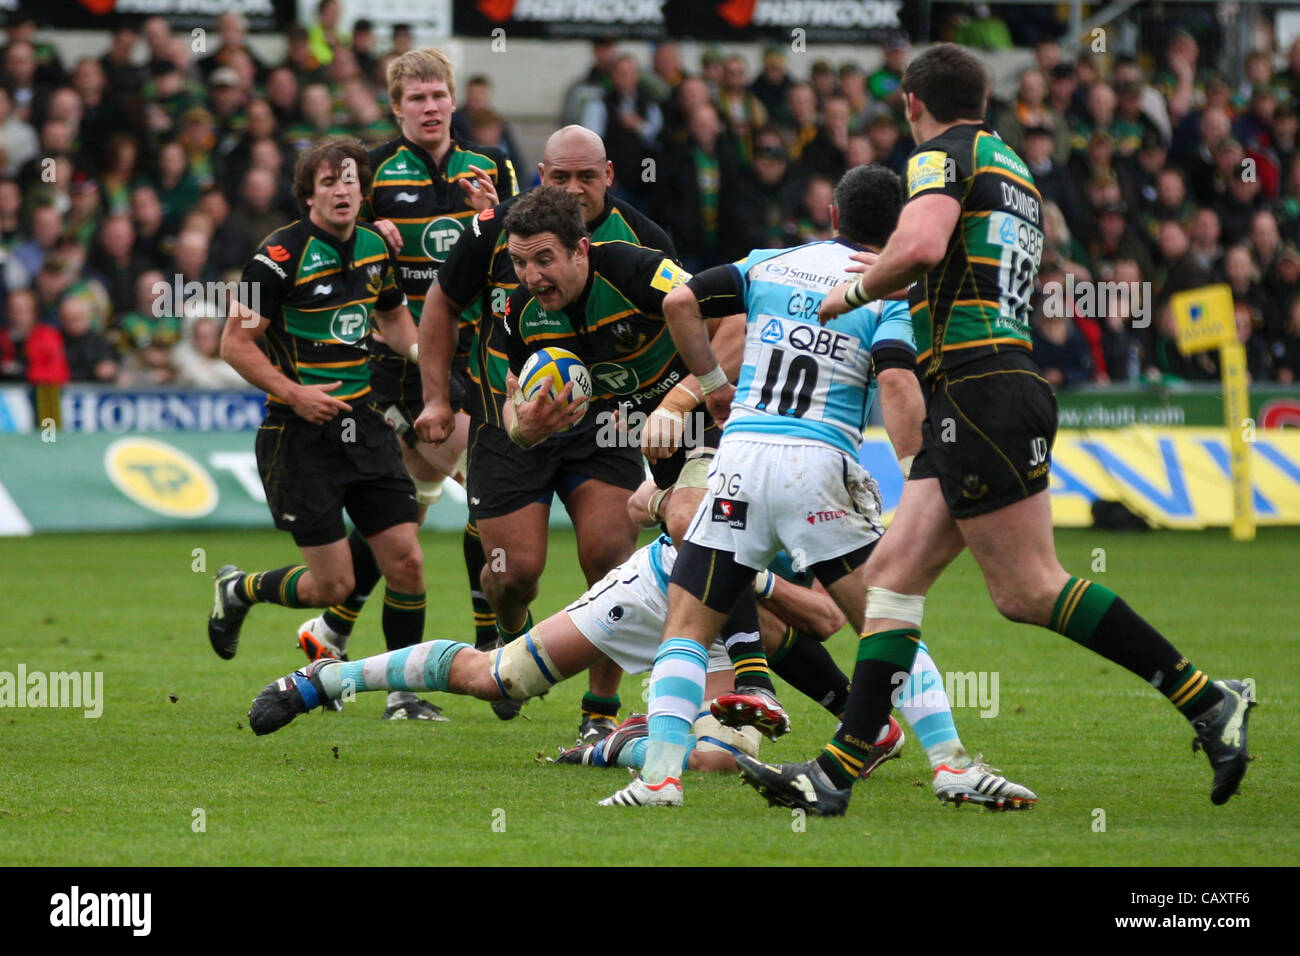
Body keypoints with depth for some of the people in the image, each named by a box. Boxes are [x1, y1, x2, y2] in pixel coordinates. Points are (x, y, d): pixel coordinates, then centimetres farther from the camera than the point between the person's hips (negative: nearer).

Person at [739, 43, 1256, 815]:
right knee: (894, 572, 4)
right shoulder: (1015, 171, 24)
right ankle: (839, 771, -1)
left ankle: (1209, 700, -10)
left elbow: (922, 243, -22)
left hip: (981, 390, -10)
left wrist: (855, 291, -7)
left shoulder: (944, 154, -3)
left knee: (1029, 588, -11)